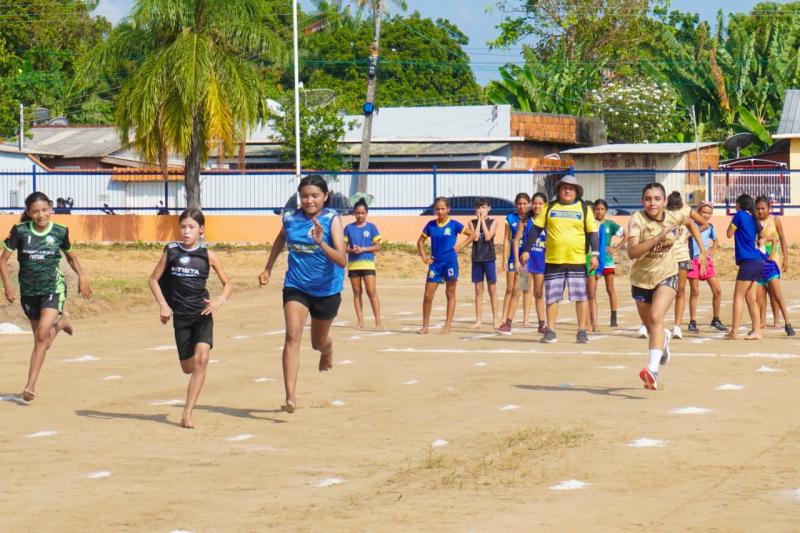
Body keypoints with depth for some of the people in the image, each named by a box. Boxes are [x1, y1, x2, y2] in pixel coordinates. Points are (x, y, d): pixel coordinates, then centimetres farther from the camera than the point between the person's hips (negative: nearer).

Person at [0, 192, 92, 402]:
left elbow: (70, 256, 15)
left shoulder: (60, 232, -3)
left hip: (53, 288, -2)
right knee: (40, 341, 13)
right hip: (28, 291, 2)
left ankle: (30, 385, -17)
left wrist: (82, 276, 0)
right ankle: (61, 321, 49)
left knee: (42, 335, -20)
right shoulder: (20, 231, -7)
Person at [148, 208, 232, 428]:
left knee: (201, 358, -20)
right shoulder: (171, 251, 1)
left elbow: (227, 283, 8)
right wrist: (162, 304, -5)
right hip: (180, 315, 1)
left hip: (203, 313, -1)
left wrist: (221, 299, -12)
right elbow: (153, 279, 8)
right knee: (188, 367, 6)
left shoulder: (208, 255, 0)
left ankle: (187, 413, -19)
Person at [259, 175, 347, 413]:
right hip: (296, 286, 1)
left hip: (327, 289, -1)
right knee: (292, 336, -20)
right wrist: (268, 269, 21)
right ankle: (290, 396, -24)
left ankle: (327, 349, 58)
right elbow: (280, 239, 18)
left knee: (318, 343, 19)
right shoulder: (290, 218, -7)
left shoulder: (332, 220, -17)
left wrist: (321, 243, -41)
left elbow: (342, 260, -26)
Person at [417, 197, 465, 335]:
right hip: (435, 263, 4)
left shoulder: (454, 224, -3)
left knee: (450, 294, 1)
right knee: (428, 296, 0)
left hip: (450, 262, -3)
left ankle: (448, 326, 4)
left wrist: (460, 247, -9)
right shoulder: (431, 225, 6)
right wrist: (423, 257, 4)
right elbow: (420, 241, 16)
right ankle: (425, 326, 8)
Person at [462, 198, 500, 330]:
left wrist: (483, 220, -8)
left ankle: (495, 319, 6)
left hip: (489, 258, -2)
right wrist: (479, 220, -6)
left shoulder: (493, 222, 1)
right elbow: (474, 238, -9)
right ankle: (479, 320, 8)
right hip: (476, 258, 2)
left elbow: (488, 237, -13)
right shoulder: (472, 222, 6)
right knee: (478, 290, 5)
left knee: (492, 289, 2)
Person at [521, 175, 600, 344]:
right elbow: (535, 229, 7)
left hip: (577, 261, -1)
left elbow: (592, 233, 4)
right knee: (552, 297, 3)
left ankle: (582, 331, 5)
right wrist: (526, 250, 0)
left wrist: (595, 254, -7)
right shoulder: (550, 208, 9)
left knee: (580, 297, -1)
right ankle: (550, 332, 9)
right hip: (553, 261, 1)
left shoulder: (584, 209, 7)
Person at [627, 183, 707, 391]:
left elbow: (690, 223, 15)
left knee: (656, 317, -26)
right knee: (649, 326, 18)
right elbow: (632, 252, -35)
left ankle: (652, 369, -36)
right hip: (641, 278, 1)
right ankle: (664, 338, 57)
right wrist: (658, 237, -42)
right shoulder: (637, 220, -21)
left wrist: (702, 250, 12)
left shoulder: (674, 217, -11)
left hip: (667, 276, -1)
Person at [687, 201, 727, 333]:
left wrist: (712, 252, 12)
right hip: (694, 261, -5)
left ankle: (716, 320, 13)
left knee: (717, 290, 0)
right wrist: (701, 228, -23)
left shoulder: (710, 227, 11)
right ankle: (692, 322, 5)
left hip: (707, 261, 5)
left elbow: (716, 242, 27)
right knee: (694, 292, -2)